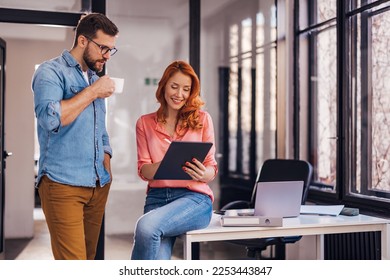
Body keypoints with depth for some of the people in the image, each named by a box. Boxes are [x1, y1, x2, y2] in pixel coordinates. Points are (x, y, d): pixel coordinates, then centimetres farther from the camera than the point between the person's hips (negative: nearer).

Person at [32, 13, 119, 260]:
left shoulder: (96, 78, 19)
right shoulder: (51, 72, -3)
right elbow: (50, 118, -21)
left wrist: (106, 164, 8)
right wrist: (92, 92, -12)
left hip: (98, 184, 7)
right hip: (63, 184, -7)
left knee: (88, 258, 10)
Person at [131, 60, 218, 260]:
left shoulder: (202, 119, 8)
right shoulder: (145, 123, 12)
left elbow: (212, 168, 7)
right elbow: (143, 170, 4)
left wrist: (203, 174, -18)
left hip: (194, 198, -1)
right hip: (157, 197, 2)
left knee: (147, 226, -31)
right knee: (159, 261, -25)